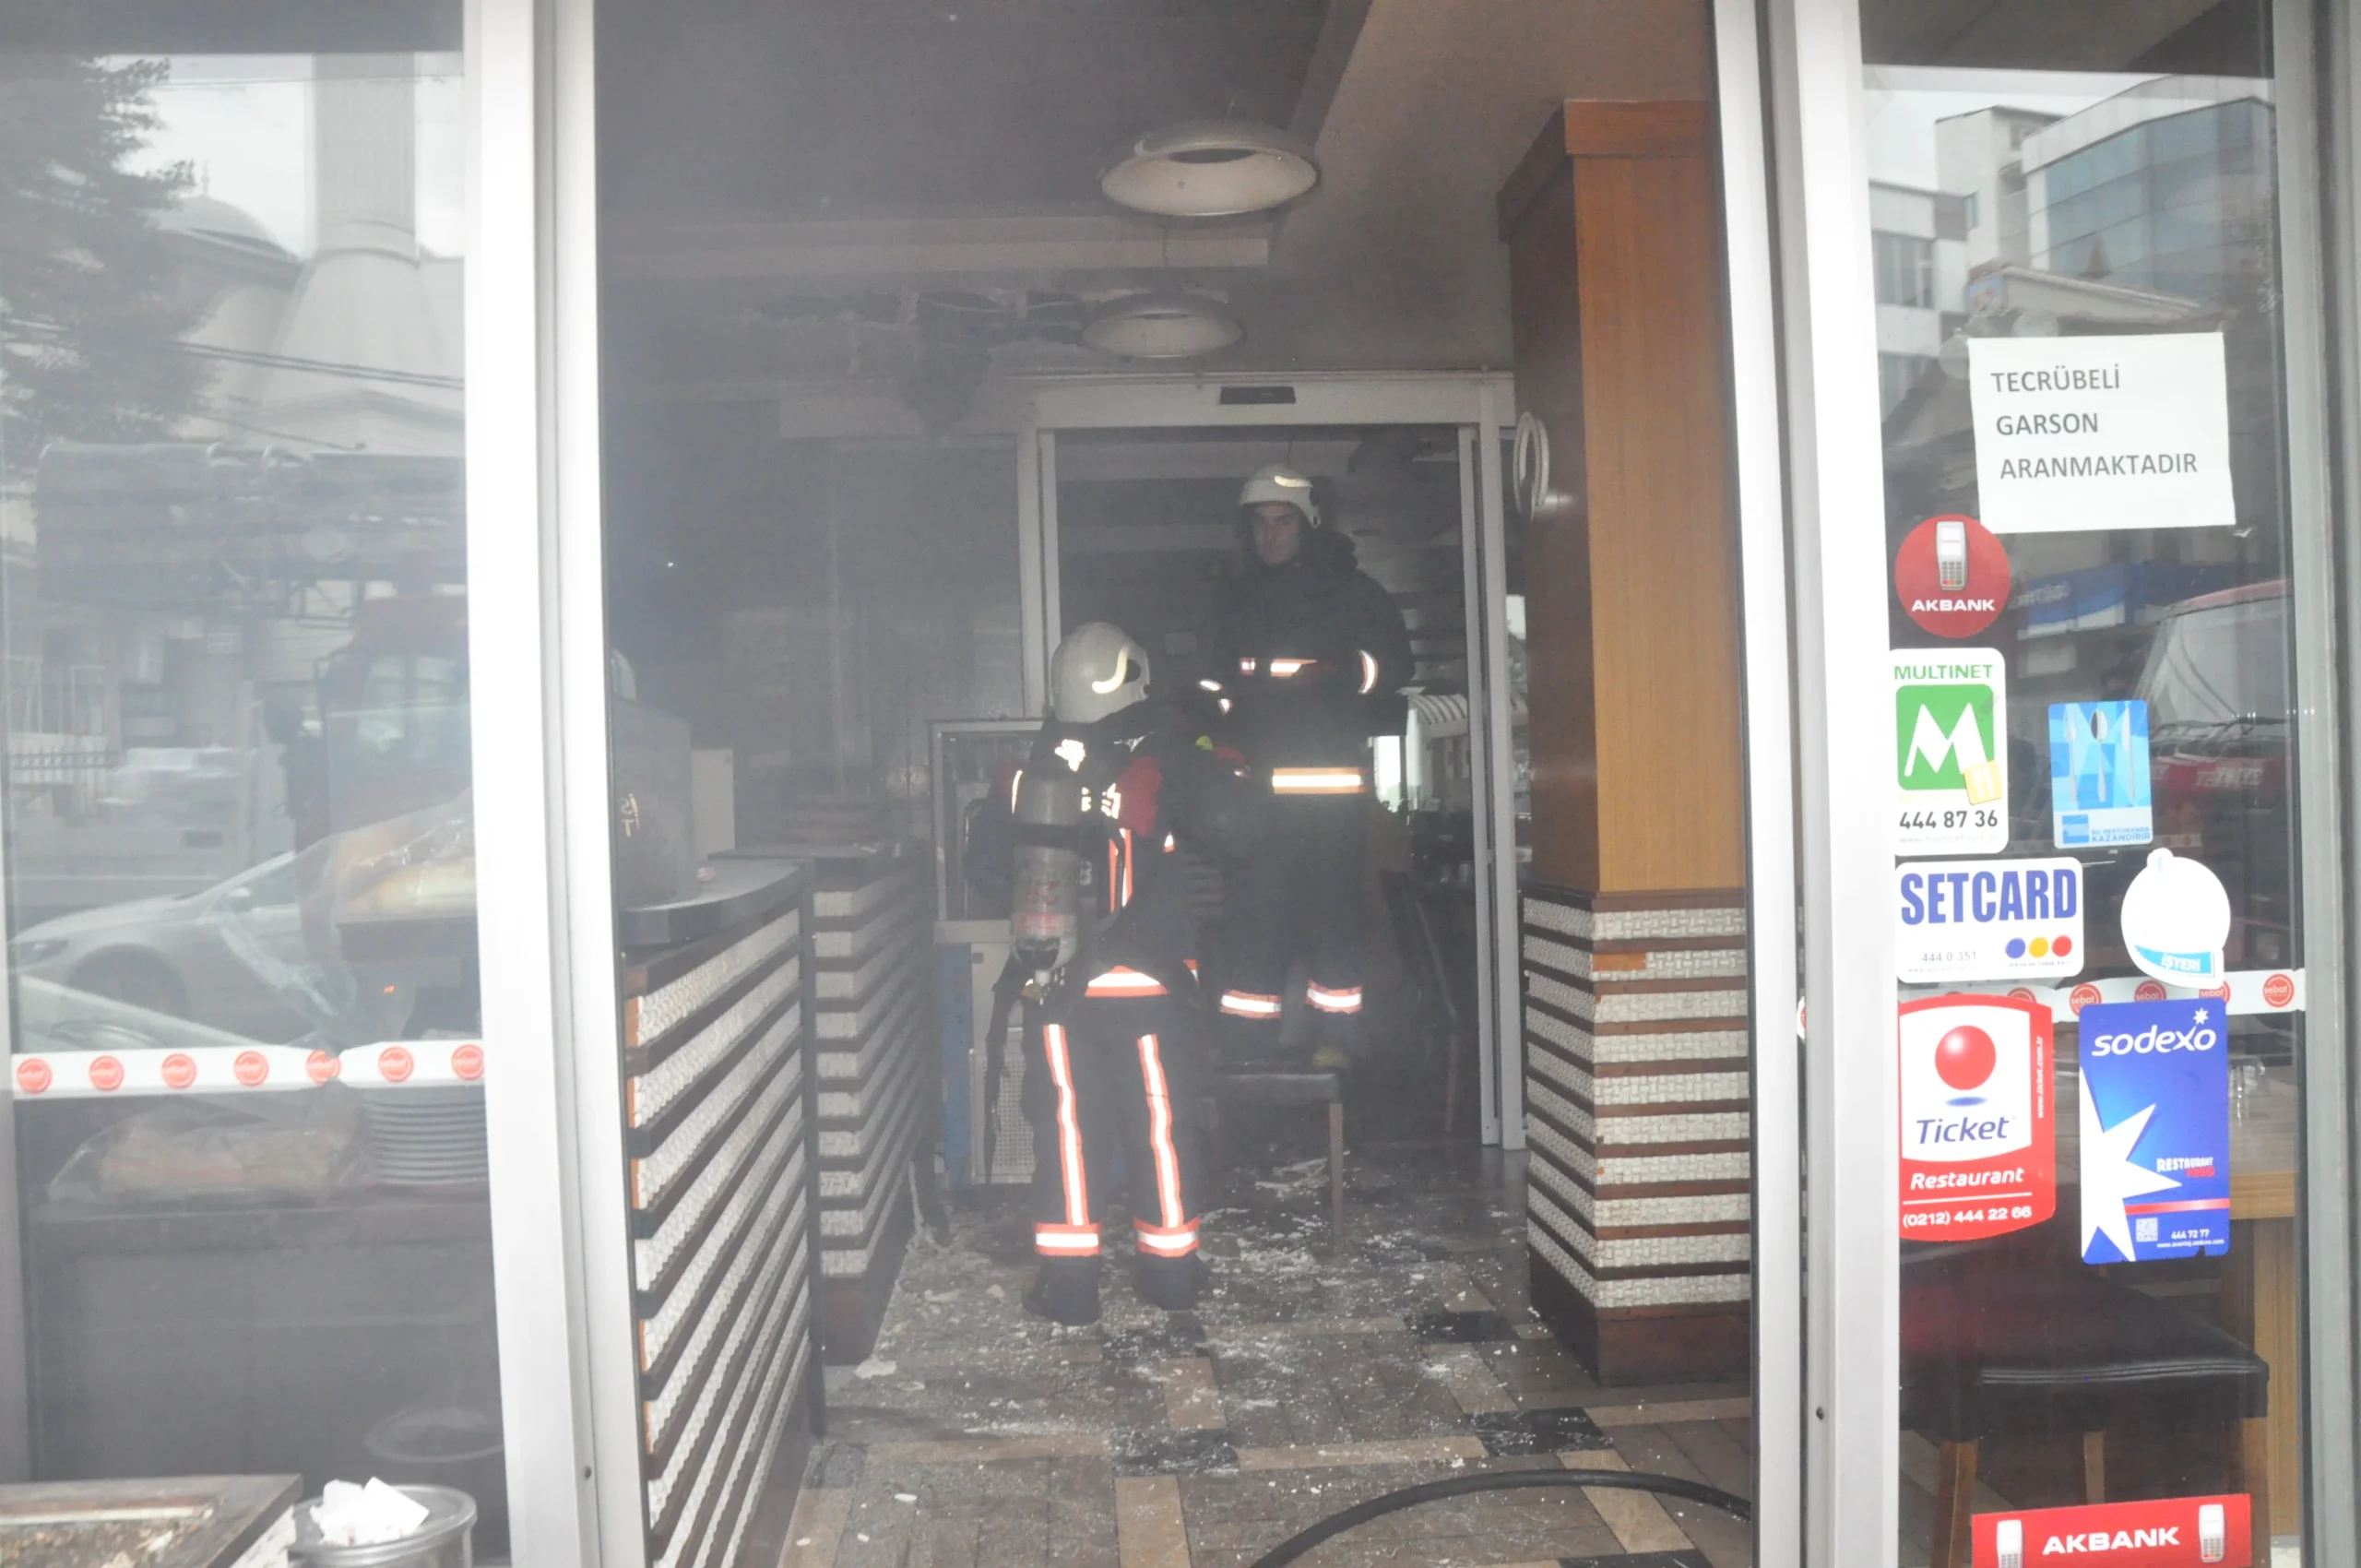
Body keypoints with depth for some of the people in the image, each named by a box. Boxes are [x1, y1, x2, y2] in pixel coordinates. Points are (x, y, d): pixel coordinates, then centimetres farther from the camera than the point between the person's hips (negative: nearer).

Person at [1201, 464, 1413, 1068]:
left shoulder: (1352, 591, 8)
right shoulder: (1237, 601, 20)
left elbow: (1395, 665, 2)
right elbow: (1215, 687, 25)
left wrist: (1339, 671, -14)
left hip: (1331, 777, -3)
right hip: (1254, 778, 3)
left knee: (1333, 903, -3)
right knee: (1250, 906, -2)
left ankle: (1338, 1036, 7)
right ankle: (1247, 1043, 4)